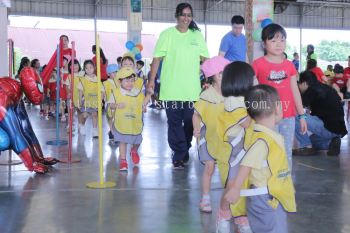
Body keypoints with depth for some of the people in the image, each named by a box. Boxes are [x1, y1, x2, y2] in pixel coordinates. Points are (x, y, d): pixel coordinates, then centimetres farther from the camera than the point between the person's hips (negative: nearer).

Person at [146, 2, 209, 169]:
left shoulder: (197, 35, 9)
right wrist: (151, 81, -8)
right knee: (174, 122, 0)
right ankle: (179, 156, 9)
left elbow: (205, 59, 12)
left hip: (192, 88, 3)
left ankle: (184, 151, 29)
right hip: (171, 88, -2)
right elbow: (157, 58, -2)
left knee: (190, 122, 8)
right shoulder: (167, 34, 1)